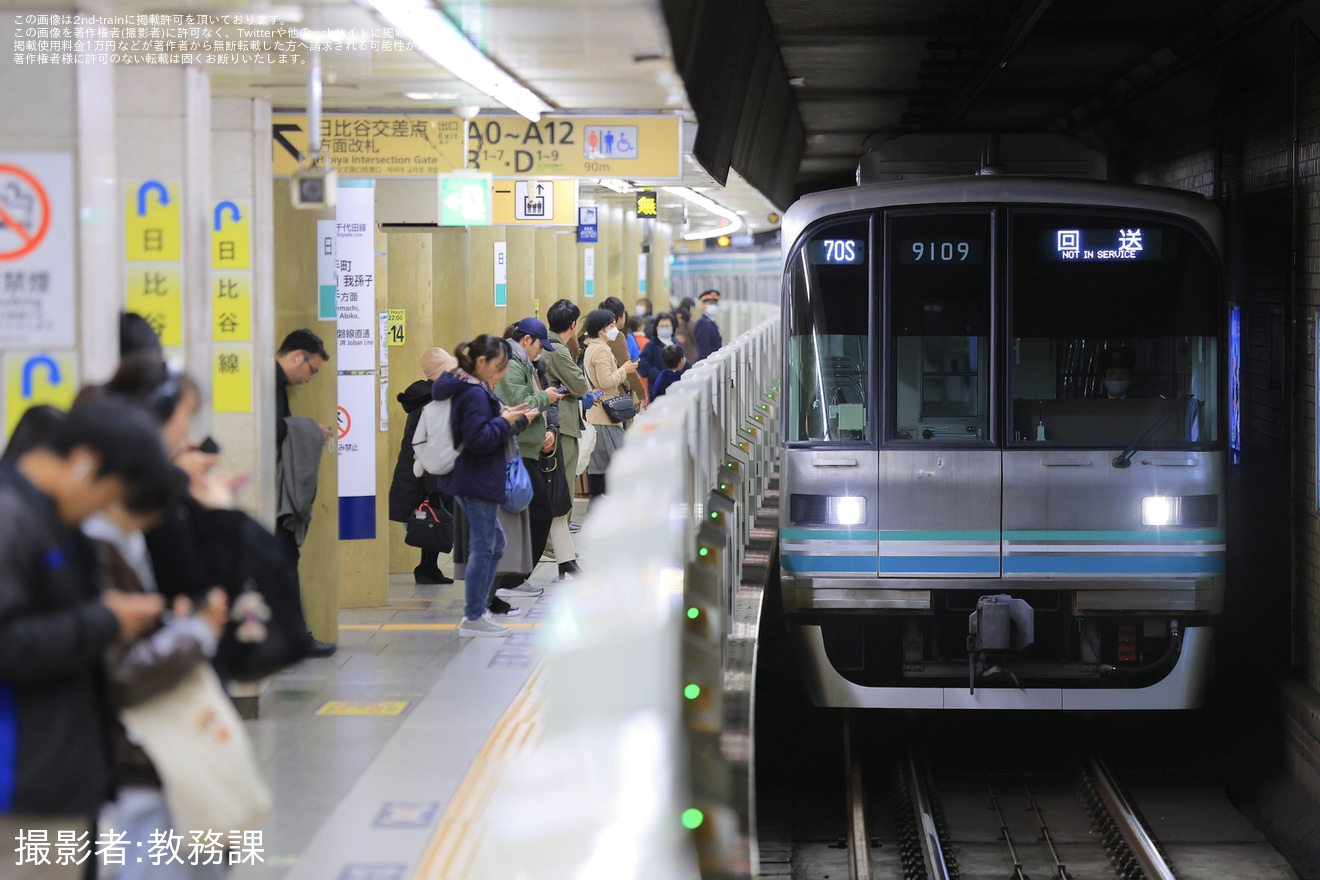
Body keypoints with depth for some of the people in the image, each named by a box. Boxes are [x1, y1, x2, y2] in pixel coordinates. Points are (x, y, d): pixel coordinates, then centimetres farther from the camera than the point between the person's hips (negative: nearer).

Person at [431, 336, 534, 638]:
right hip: (477, 481, -11)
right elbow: (478, 439, -25)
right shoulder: (475, 394, -19)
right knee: (482, 547, -3)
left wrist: (506, 417, 7)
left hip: (476, 480, 11)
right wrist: (505, 421, -14)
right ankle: (473, 618, 4)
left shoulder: (473, 389, 13)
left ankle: (478, 610, 23)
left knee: (494, 544, 18)